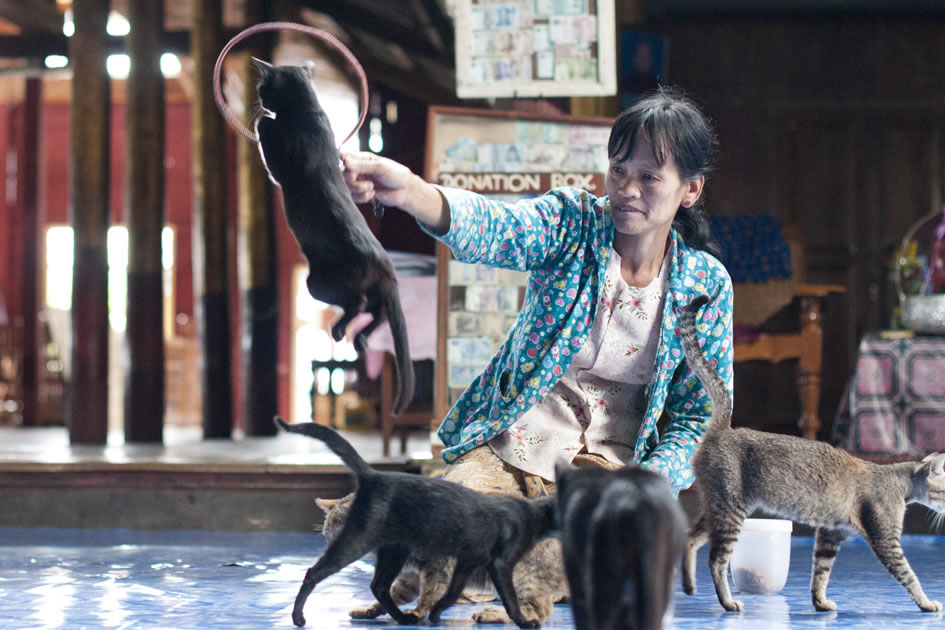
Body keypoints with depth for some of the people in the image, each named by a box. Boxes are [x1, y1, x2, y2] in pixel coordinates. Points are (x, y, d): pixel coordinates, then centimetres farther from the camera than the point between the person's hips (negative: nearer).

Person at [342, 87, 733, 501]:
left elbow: (699, 419, 5)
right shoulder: (573, 223, -4)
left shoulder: (708, 284, 0)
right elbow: (493, 227, -27)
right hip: (506, 454, 0)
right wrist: (408, 191, -50)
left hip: (612, 468, 0)